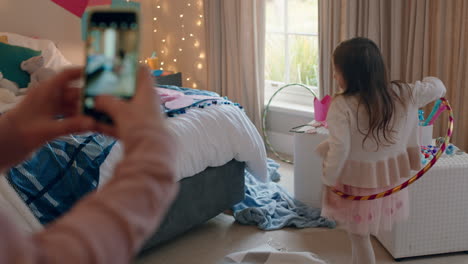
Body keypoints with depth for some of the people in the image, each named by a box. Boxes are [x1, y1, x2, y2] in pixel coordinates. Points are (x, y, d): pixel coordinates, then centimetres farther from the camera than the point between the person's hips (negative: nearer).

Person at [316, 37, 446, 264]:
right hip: (389, 179, 4)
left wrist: (328, 180, -12)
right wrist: (430, 81, 27)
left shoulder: (342, 105, -27)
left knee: (359, 237, 15)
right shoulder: (403, 95, -13)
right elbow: (437, 88, 3)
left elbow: (339, 149, -27)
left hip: (356, 185, -3)